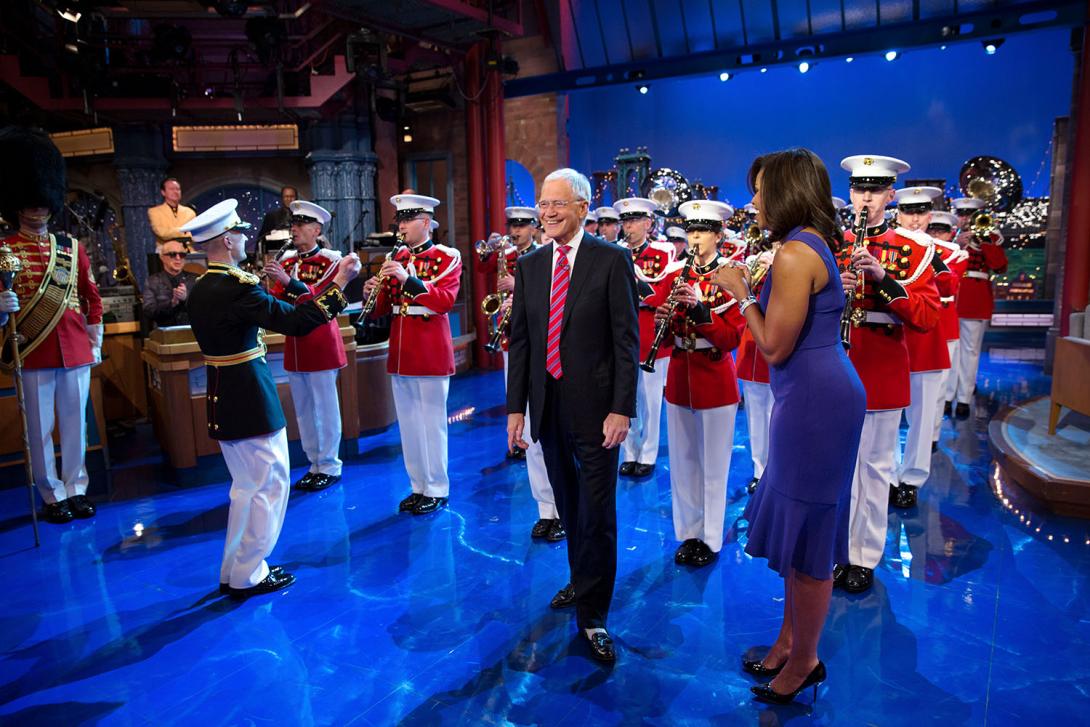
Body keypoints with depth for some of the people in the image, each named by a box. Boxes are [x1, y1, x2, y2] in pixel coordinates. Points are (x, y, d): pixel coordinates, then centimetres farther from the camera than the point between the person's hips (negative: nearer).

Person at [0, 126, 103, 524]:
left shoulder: (71, 247, 9)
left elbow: (91, 297, 12)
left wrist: (95, 342, 8)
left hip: (75, 350, 3)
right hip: (33, 354, -3)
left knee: (75, 422, 10)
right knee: (40, 428, 6)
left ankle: (76, 488, 22)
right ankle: (52, 494, 17)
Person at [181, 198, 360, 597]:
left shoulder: (200, 289, 9)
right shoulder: (238, 286, -20)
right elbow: (295, 322, -26)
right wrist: (339, 284, -21)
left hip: (222, 400, 9)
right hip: (252, 402, -9)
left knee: (247, 486, 20)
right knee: (269, 485, 3)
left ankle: (233, 571, 29)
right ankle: (248, 576, 13)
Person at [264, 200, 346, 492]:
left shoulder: (330, 260, -6)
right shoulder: (286, 261, 11)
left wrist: (288, 281, -32)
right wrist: (267, 286, -15)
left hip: (321, 345, -6)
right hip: (294, 345, 6)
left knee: (326, 409, 2)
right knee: (303, 411, 13)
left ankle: (329, 467, 14)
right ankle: (315, 465, 25)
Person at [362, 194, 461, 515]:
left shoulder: (446, 257, -3)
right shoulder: (397, 257, 13)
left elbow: (446, 300, -18)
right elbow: (382, 308, 12)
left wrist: (408, 278, -26)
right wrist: (372, 293, -9)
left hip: (431, 351, -6)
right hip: (400, 352, 6)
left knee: (432, 421, 1)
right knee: (408, 422, 11)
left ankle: (437, 490, 13)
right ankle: (419, 486, 23)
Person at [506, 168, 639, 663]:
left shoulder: (612, 260, -6)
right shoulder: (529, 266, 8)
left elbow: (626, 339, -9)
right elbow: (519, 340, 7)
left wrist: (621, 409, -14)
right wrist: (516, 407, 3)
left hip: (595, 404, -4)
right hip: (547, 404, 5)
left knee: (597, 511, 1)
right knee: (569, 505, 18)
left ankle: (592, 615, 14)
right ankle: (583, 580, 39)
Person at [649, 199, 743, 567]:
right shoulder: (675, 275, 7)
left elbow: (732, 337, -14)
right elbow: (662, 329, 5)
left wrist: (700, 309, -26)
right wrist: (661, 320, -17)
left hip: (715, 379, -4)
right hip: (679, 375, 4)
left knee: (713, 463, 6)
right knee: (682, 460, 12)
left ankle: (711, 540, 19)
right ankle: (689, 533, 26)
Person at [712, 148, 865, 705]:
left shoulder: (795, 253, -18)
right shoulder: (812, 245, 13)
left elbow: (775, 347, -17)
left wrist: (741, 294, -6)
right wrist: (750, 289, 13)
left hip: (814, 401, -10)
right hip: (814, 397, 10)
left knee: (805, 539, 4)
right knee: (799, 531, 19)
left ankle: (803, 662, 23)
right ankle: (790, 642, 35)